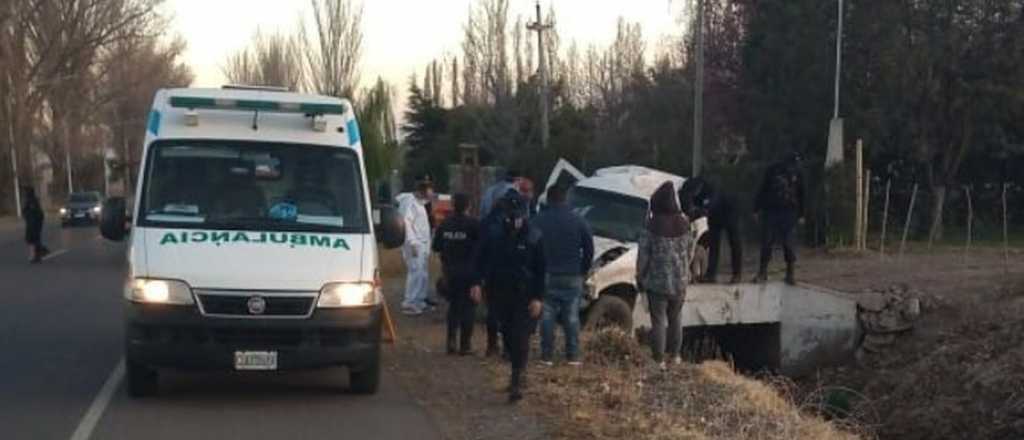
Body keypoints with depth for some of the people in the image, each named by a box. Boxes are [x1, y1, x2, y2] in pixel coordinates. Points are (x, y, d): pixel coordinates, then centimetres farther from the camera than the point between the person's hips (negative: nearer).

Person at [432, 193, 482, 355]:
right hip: (469, 271, -4)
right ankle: (465, 344, 3)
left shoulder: (444, 224, 1)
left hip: (450, 270, 4)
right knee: (468, 306, 4)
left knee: (453, 305, 16)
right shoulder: (473, 224, -13)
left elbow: (436, 247, 6)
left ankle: (451, 341, 8)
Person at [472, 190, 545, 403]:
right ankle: (518, 371, 29)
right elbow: (483, 259, 3)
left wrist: (537, 297, -8)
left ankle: (516, 382, -12)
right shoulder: (493, 233, 0)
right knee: (507, 335, 11)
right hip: (500, 293, 3)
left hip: (524, 295, -3)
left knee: (520, 337, -10)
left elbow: (540, 270, -3)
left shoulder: (533, 237, -6)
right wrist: (478, 282, -12)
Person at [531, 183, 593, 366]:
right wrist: (583, 270, 12)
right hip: (572, 277, 0)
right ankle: (573, 356, 3)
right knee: (572, 317, 4)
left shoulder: (537, 222, -1)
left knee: (547, 317, 4)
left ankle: (547, 355, 1)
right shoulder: (578, 222, 0)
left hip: (546, 276, 0)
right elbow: (589, 249, 2)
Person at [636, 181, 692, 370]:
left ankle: (659, 360, 4)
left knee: (658, 320, 3)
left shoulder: (652, 227, -16)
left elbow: (643, 255, -12)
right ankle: (675, 355, 27)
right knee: (675, 319, 19)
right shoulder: (683, 224, -3)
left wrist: (640, 277, 1)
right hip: (679, 282, 4)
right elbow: (689, 251, 7)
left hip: (657, 282, -4)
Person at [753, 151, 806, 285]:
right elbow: (762, 190, 5)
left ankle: (790, 273, 2)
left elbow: (800, 196, 14)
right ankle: (762, 272, 5)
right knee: (767, 242, -2)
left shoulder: (797, 175, 5)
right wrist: (757, 209, 3)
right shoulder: (773, 171, 0)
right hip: (770, 211, 0)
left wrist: (801, 214, 11)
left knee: (788, 243, -5)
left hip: (789, 213, 0)